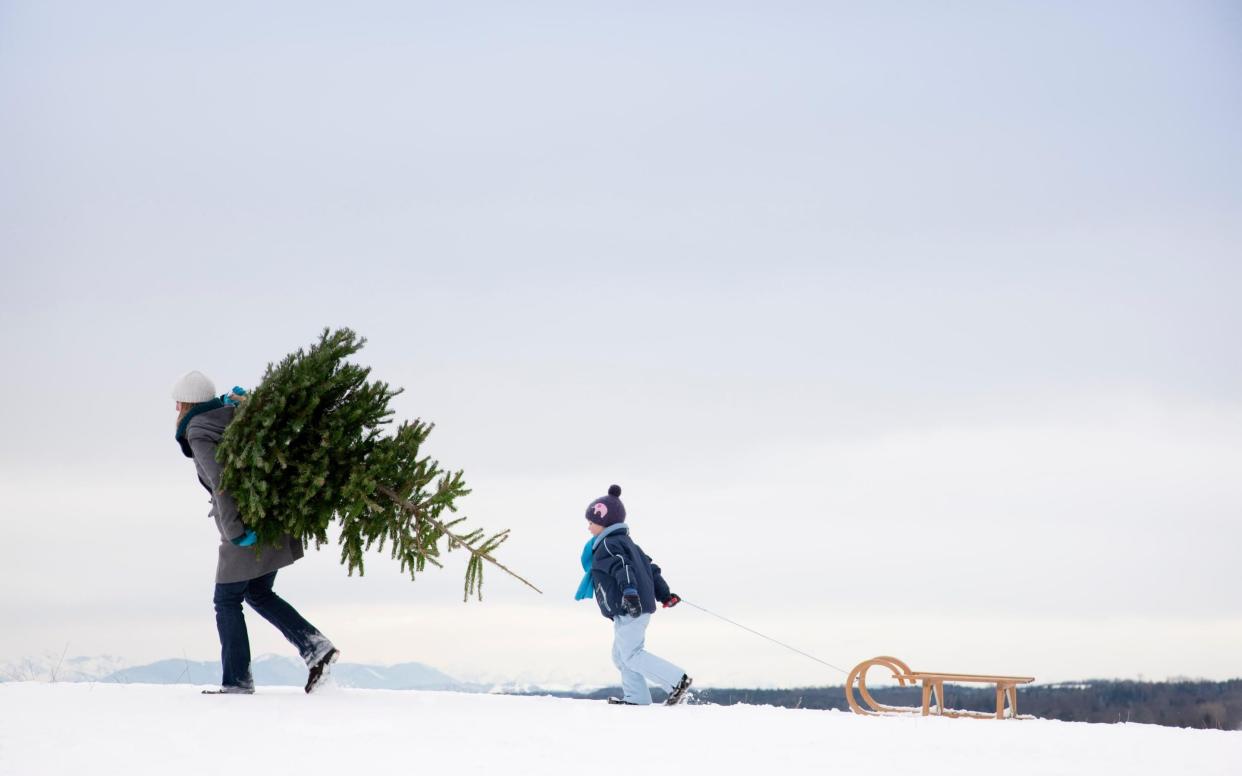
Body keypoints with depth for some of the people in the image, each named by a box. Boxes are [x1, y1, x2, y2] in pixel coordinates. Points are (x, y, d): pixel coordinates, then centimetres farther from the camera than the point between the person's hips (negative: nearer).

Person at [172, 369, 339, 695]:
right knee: (258, 594, 21)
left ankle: (237, 682, 7)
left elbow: (220, 481, -25)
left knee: (227, 602, 6)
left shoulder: (199, 436, -13)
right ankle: (315, 646, 6)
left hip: (247, 531, -8)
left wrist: (235, 531, -24)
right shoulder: (234, 416, 10)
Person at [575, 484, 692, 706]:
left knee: (631, 655, -9)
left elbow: (622, 567, -29)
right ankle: (636, 698, 15)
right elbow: (649, 567, 23)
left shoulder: (608, 544, -11)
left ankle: (677, 681, -13)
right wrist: (664, 593, 26)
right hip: (638, 606, 11)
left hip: (629, 609, -11)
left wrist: (629, 591, -44)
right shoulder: (625, 541, 21)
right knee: (620, 655, 15)